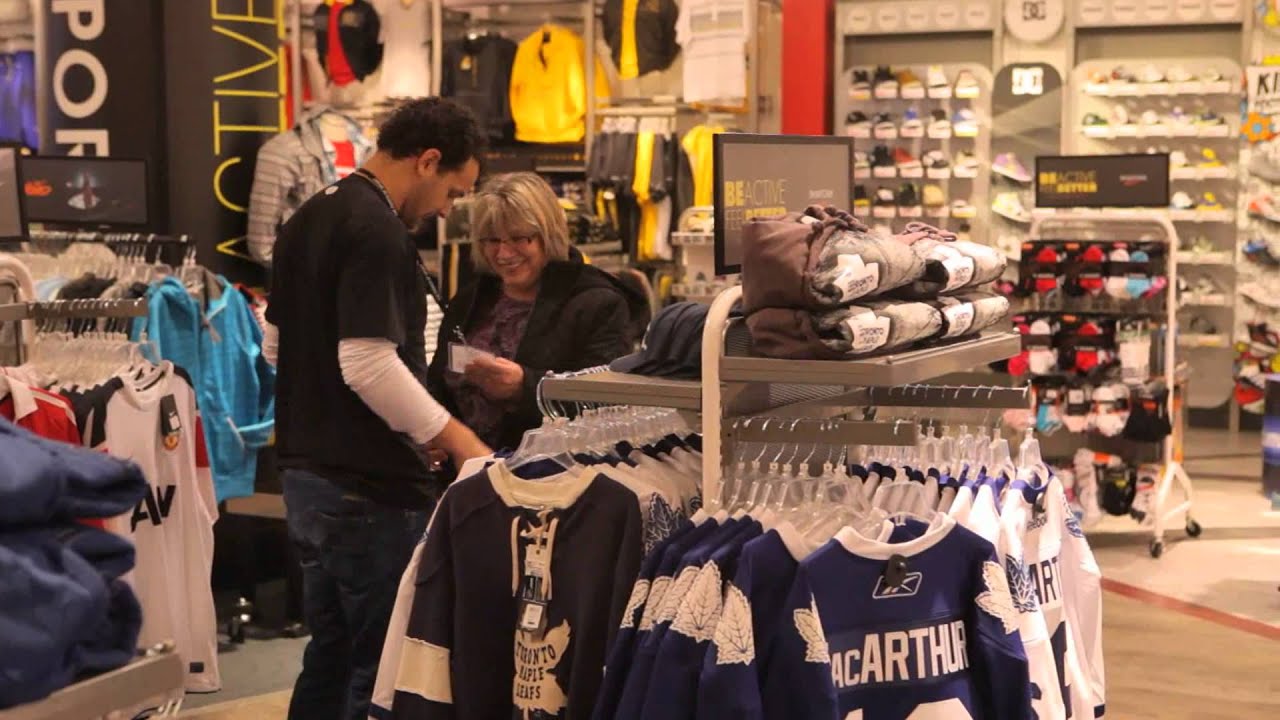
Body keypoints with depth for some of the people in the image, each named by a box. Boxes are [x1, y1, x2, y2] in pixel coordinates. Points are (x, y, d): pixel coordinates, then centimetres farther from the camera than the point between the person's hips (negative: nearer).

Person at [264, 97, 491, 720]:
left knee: (331, 652, 17)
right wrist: (458, 440, -16)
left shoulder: (308, 219, 13)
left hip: (306, 472, 10)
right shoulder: (378, 231, -17)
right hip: (370, 485, -10)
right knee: (385, 666, 0)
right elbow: (369, 364, -24)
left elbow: (275, 345, 20)